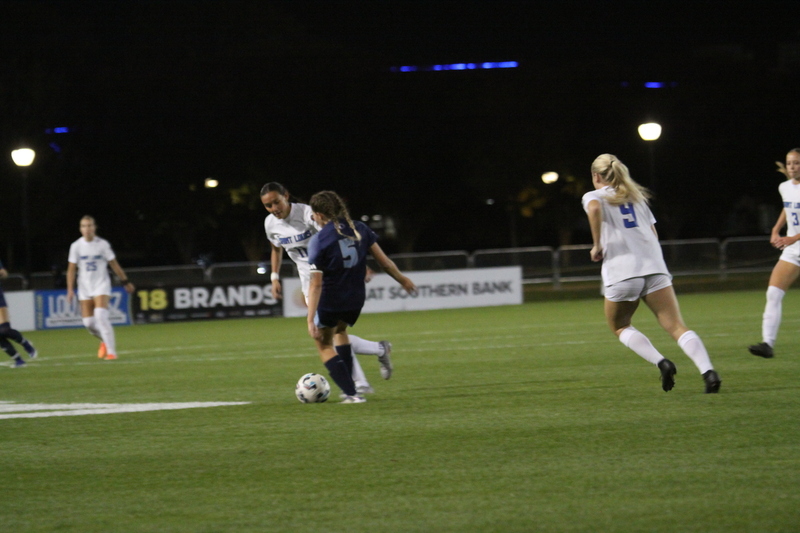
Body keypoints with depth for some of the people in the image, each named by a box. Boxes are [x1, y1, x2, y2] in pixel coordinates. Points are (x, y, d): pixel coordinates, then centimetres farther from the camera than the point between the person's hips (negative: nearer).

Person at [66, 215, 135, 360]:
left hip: (101, 285, -3)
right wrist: (70, 290, -4)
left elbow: (114, 264, 5)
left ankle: (111, 351, -18)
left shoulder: (103, 244, -4)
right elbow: (71, 269, 3)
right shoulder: (76, 246, 0)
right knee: (88, 322, 0)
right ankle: (105, 341, 30)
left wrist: (126, 282, 9)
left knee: (101, 316, -21)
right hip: (84, 287, 3)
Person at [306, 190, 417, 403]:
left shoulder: (318, 241, -17)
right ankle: (349, 386, 33)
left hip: (330, 301, -6)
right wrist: (402, 279, 18)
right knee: (340, 330, 34)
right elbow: (383, 260, 1)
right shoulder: (359, 229, -3)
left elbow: (316, 284, -20)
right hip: (356, 299, 6)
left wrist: (311, 320, -19)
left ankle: (351, 392, 4)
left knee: (324, 344, 16)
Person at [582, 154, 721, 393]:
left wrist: (597, 245, -7)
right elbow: (653, 234, 21)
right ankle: (708, 371, -28)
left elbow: (594, 209, -15)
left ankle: (660, 362, -4)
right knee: (676, 327, -5)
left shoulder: (594, 196, 10)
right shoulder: (636, 197, 25)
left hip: (621, 273, -3)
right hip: (655, 267, 4)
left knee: (619, 327, 19)